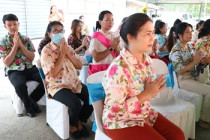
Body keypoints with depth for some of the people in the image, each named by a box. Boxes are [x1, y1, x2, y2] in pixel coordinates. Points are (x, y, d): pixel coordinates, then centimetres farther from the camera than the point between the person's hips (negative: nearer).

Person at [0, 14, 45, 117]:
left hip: (30, 68, 3)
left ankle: (31, 100, 3)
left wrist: (20, 44, -11)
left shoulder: (26, 39, 8)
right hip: (14, 71, -3)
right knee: (20, 86, -36)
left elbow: (32, 57, 0)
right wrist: (15, 46, -14)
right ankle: (30, 106, -5)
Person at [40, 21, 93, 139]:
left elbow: (80, 66, 5)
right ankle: (73, 125, 5)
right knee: (76, 104, -29)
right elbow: (53, 73, -18)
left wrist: (67, 53, -7)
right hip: (58, 86, -6)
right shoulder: (46, 51, -8)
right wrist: (62, 54, -15)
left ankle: (80, 122, 11)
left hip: (75, 83, 6)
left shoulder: (68, 47, 10)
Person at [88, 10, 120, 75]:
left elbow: (118, 55, 8)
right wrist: (111, 48, -17)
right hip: (100, 70, -5)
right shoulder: (96, 37, -8)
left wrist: (116, 46, -11)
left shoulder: (113, 35, 7)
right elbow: (96, 58, -15)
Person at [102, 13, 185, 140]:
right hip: (120, 122, -7)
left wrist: (156, 88, -11)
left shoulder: (147, 60, -1)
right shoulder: (118, 68, -28)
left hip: (145, 114, 7)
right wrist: (146, 94, -26)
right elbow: (114, 110, -25)